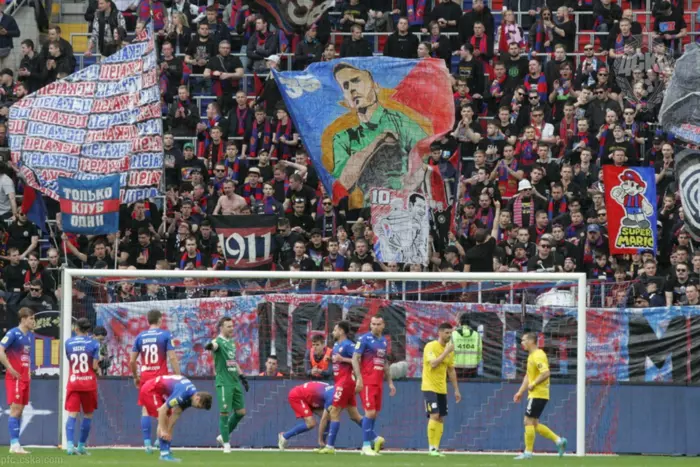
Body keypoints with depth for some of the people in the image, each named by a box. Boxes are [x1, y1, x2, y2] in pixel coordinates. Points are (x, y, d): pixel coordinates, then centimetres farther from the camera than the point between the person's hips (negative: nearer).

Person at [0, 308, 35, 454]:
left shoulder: (30, 335, 13)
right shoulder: (13, 334, -12)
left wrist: (29, 371, 15)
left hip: (25, 377, 8)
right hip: (15, 377, -8)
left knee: (20, 411, 9)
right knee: (15, 409, -10)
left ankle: (16, 444, 12)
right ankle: (14, 445, -11)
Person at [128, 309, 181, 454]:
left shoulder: (140, 337, 6)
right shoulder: (166, 335, -3)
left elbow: (131, 361, 6)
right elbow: (172, 358, -11)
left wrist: (136, 377, 20)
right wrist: (178, 377, -7)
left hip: (145, 377, 3)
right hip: (161, 377, -3)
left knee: (145, 409, 4)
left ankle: (147, 442, -2)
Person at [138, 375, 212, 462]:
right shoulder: (183, 394, -31)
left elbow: (176, 414, 4)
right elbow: (162, 410, -28)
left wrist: (168, 431, 0)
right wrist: (163, 431, -22)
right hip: (150, 390, -9)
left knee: (166, 420, 8)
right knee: (162, 419, -16)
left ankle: (166, 451, 9)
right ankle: (164, 453, -17)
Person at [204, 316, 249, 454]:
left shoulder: (231, 342, 15)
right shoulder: (219, 341, -10)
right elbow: (214, 345, -35)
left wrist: (242, 376, 23)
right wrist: (210, 346, -59)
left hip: (235, 382, 8)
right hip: (224, 383, -8)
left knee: (240, 412, 11)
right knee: (225, 413, -7)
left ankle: (223, 437, 25)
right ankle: (226, 444, 3)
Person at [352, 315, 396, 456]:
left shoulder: (383, 341, 15)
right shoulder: (364, 339, -6)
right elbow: (355, 358, -11)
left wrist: (390, 382, 21)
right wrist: (359, 378, -19)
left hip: (378, 382, 7)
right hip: (367, 381, -7)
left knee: (375, 413, 9)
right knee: (370, 412, -10)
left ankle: (372, 437, 21)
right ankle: (366, 445, -5)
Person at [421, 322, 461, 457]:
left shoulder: (450, 350, 9)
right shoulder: (431, 347, -11)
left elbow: (451, 371, 17)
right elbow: (433, 363, -26)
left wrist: (456, 390, 15)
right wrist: (446, 352, -23)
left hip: (442, 389, 7)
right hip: (430, 387, -7)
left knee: (441, 418, 4)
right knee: (434, 416, -15)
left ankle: (436, 448, 8)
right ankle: (431, 448, -11)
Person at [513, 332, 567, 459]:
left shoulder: (538, 356, -16)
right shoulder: (531, 356, 17)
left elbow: (546, 373, -28)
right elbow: (528, 376, 25)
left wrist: (533, 384, -20)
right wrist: (520, 392, 21)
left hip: (538, 395, -10)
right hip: (534, 395, 10)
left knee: (529, 421, -7)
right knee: (534, 424, 11)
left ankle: (528, 452, -2)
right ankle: (559, 441, 12)